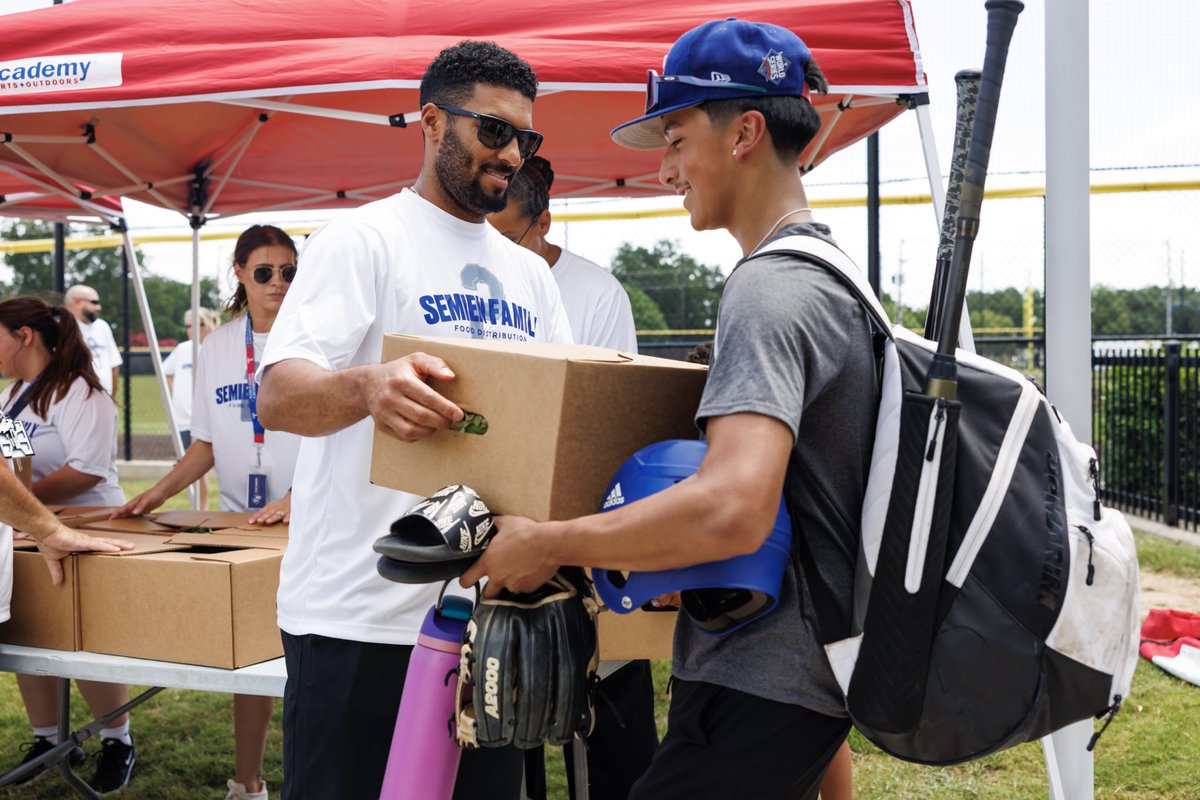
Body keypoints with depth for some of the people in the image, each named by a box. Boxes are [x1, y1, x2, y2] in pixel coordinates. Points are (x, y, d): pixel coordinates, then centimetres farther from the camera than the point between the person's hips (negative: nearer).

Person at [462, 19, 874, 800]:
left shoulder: (769, 289, -19)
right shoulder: (833, 272, 14)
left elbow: (733, 509, -33)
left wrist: (546, 543, -24)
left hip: (760, 689, -10)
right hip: (808, 668, 10)